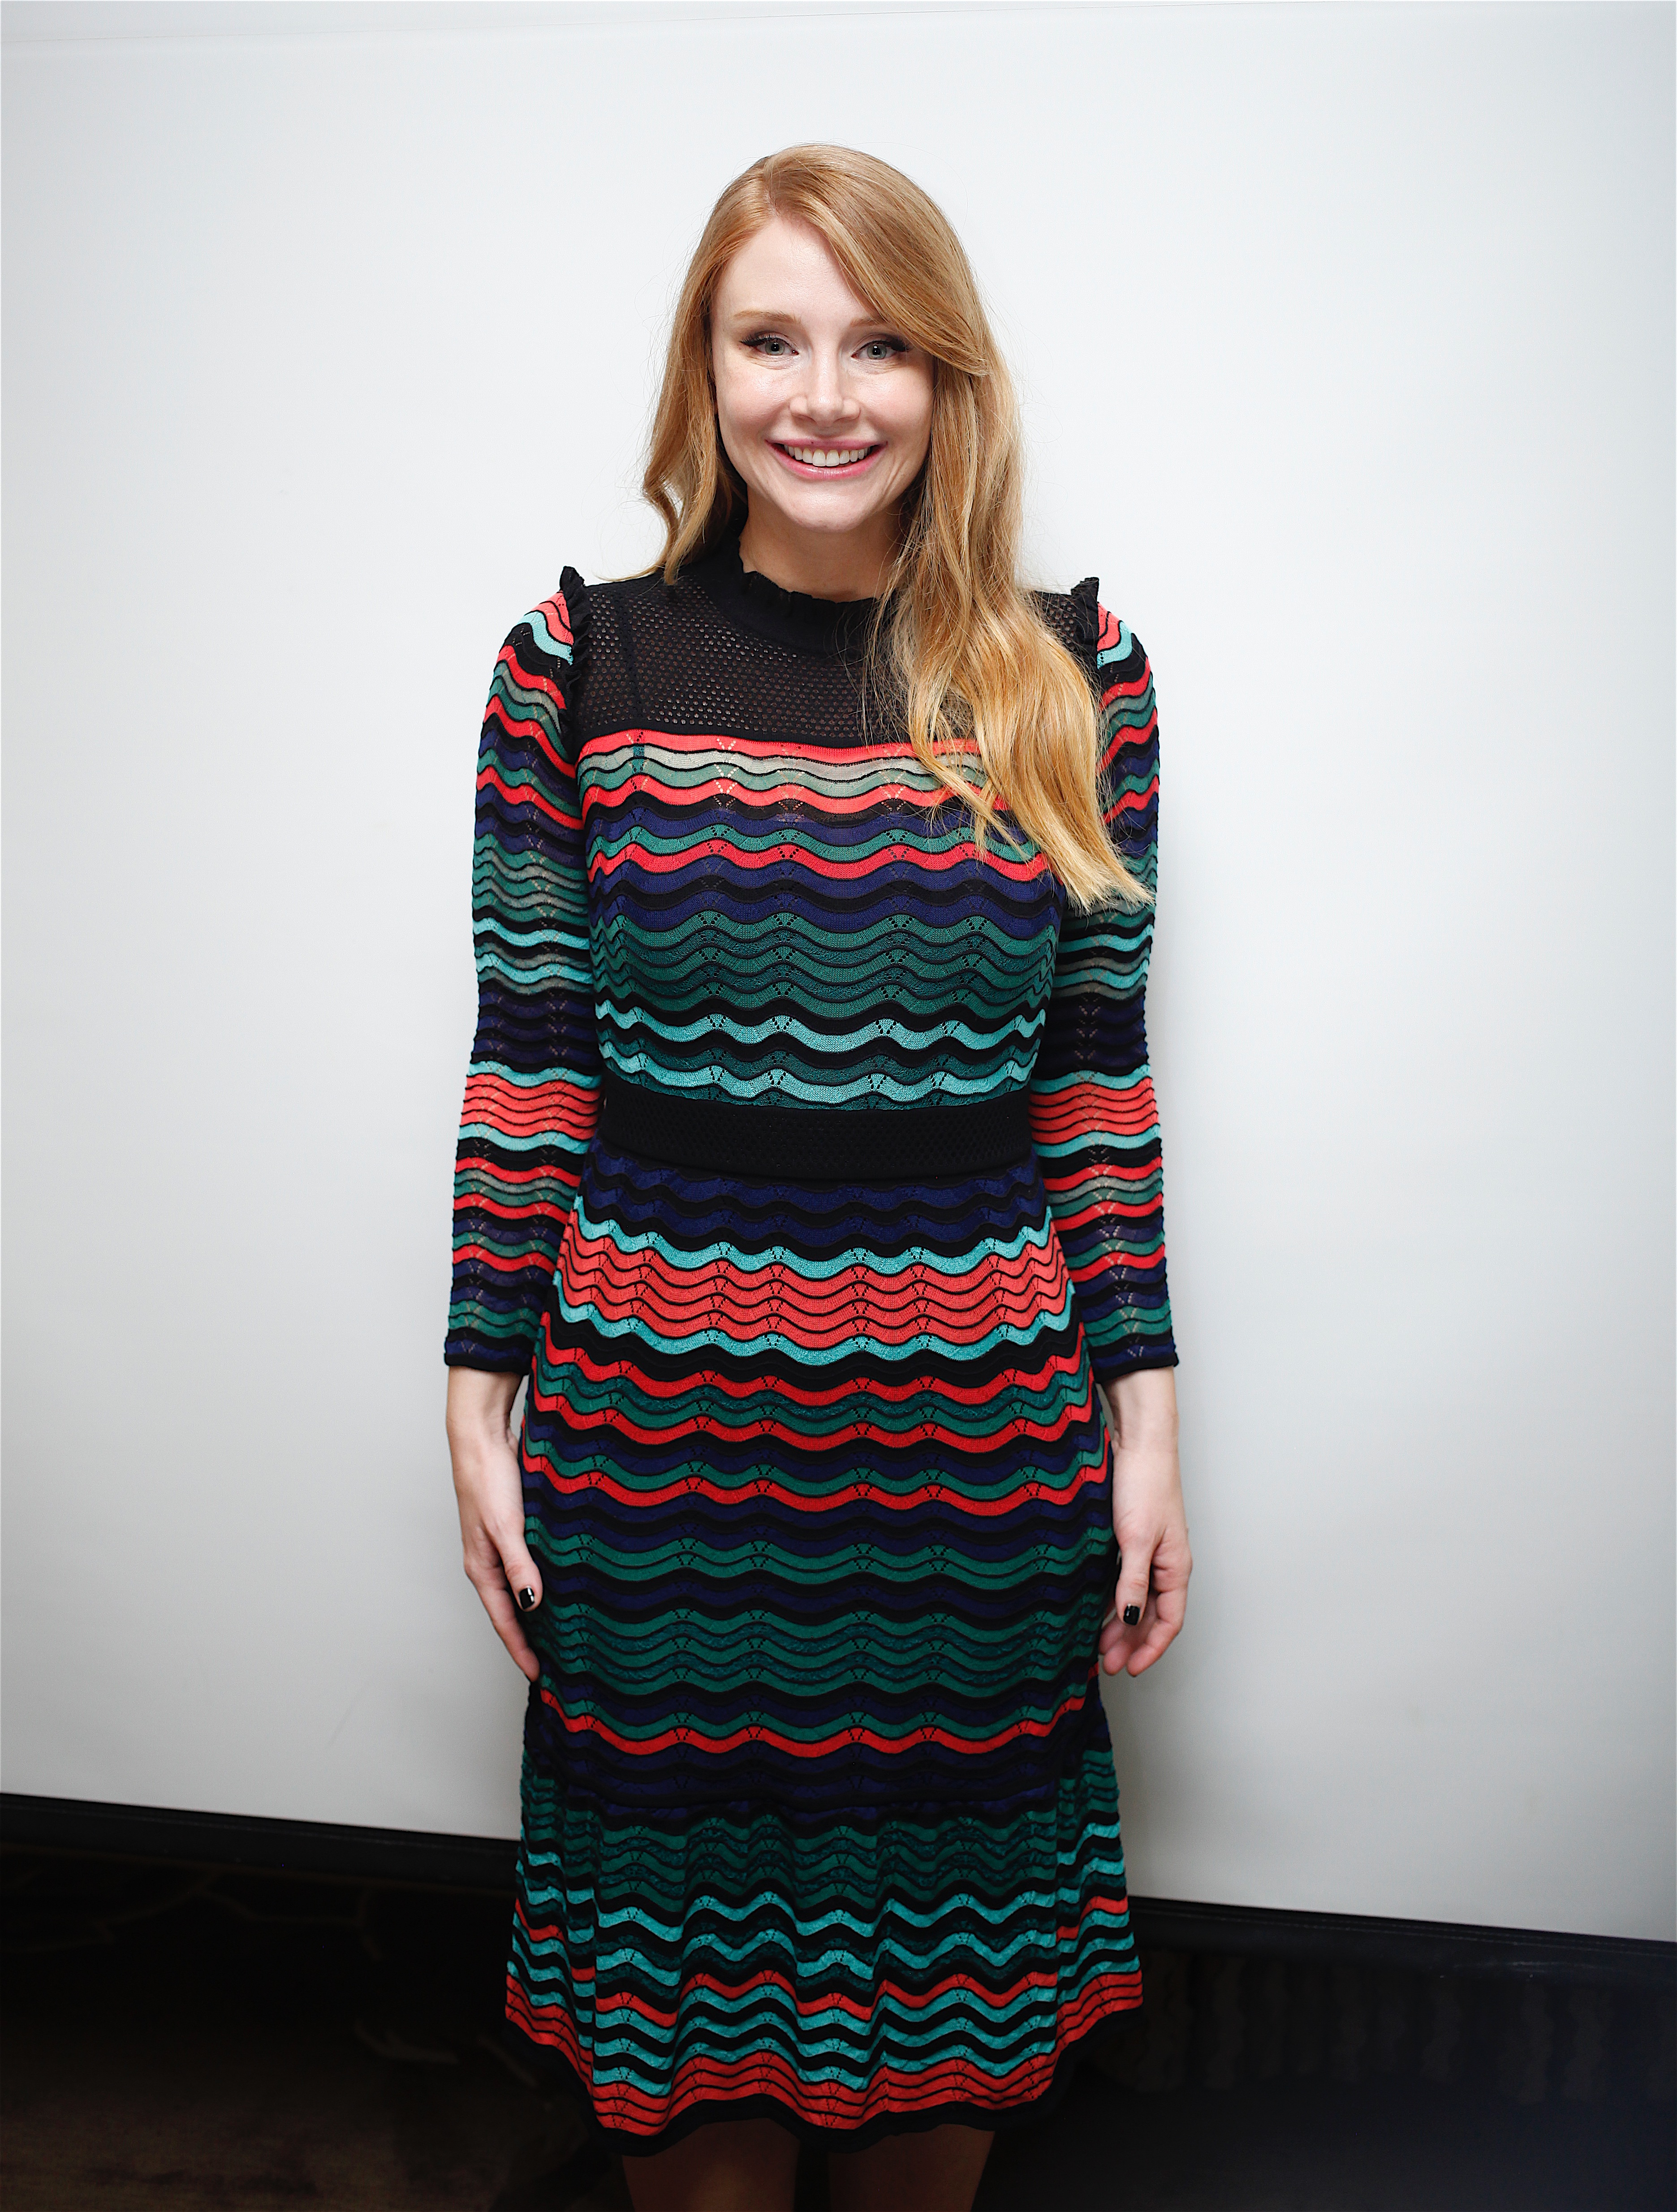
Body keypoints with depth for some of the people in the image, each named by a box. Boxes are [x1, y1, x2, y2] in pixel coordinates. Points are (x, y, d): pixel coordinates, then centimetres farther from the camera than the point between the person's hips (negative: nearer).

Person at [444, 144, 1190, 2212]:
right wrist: (484, 1404, 1)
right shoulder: (580, 661, -2)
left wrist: (1144, 1412, 2)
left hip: (985, 1426, 1)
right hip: (655, 1420, 0)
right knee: (683, 1914, 16)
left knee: (944, 1933, 18)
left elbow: (1099, 1073, 3)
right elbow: (524, 1068, 1)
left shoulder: (1073, 670, 1)